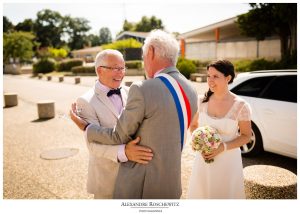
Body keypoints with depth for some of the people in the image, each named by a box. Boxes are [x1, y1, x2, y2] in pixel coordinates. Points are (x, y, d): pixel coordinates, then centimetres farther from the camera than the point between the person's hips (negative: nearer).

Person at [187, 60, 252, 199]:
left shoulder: (241, 106, -15)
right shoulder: (202, 101, -6)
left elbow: (246, 136, -5)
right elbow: (193, 125, 7)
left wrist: (223, 147, -19)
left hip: (228, 160, -2)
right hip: (203, 158, 3)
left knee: (225, 193, 15)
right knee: (201, 192, 18)